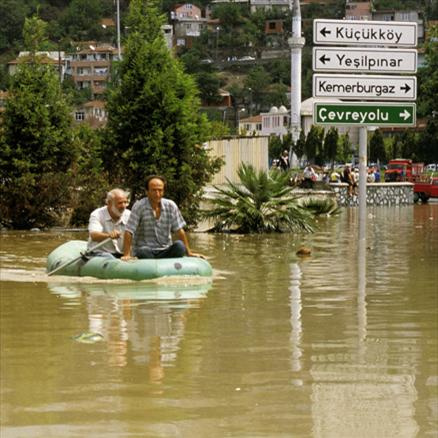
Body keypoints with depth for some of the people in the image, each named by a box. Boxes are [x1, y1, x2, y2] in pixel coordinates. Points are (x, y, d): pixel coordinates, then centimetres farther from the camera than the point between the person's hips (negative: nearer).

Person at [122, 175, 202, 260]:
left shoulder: (171, 206, 3)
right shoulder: (139, 206, -9)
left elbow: (179, 230, 6)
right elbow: (129, 232, -12)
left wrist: (189, 252, 3)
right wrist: (126, 255, -17)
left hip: (165, 251, 3)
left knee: (179, 245, -25)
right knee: (144, 251, -36)